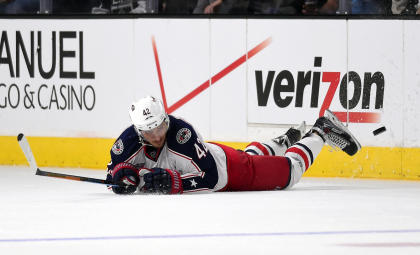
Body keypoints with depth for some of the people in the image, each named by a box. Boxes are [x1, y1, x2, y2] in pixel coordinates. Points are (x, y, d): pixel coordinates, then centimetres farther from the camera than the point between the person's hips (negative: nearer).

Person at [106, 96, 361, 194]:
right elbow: (115, 171, -13)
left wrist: (171, 182, -51)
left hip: (230, 169, -6)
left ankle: (321, 132, 35)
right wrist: (123, 175, -37)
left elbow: (209, 178, -43)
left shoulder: (181, 133, -42)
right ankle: (285, 141, 63)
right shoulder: (131, 140, -27)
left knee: (287, 171, 11)